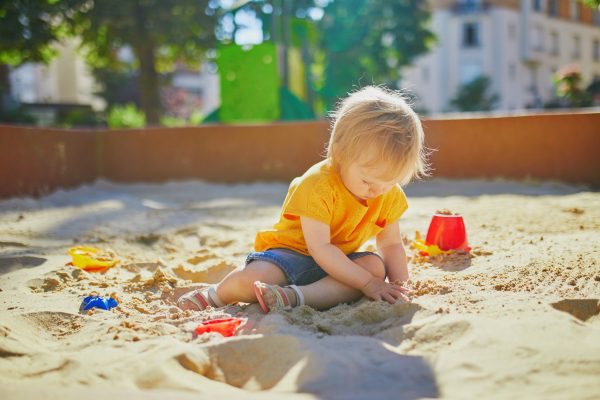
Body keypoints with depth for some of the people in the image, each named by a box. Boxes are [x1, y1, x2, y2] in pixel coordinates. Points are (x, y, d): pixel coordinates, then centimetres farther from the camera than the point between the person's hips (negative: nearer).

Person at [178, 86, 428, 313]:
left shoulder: (390, 196, -3)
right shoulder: (317, 185, -25)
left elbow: (392, 245, 8)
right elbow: (320, 248, -28)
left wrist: (399, 285, -10)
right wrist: (367, 283, -29)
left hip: (337, 262, 6)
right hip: (290, 252, -6)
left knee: (376, 265, -25)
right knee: (250, 279, -34)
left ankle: (295, 296, -36)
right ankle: (216, 295, 3)